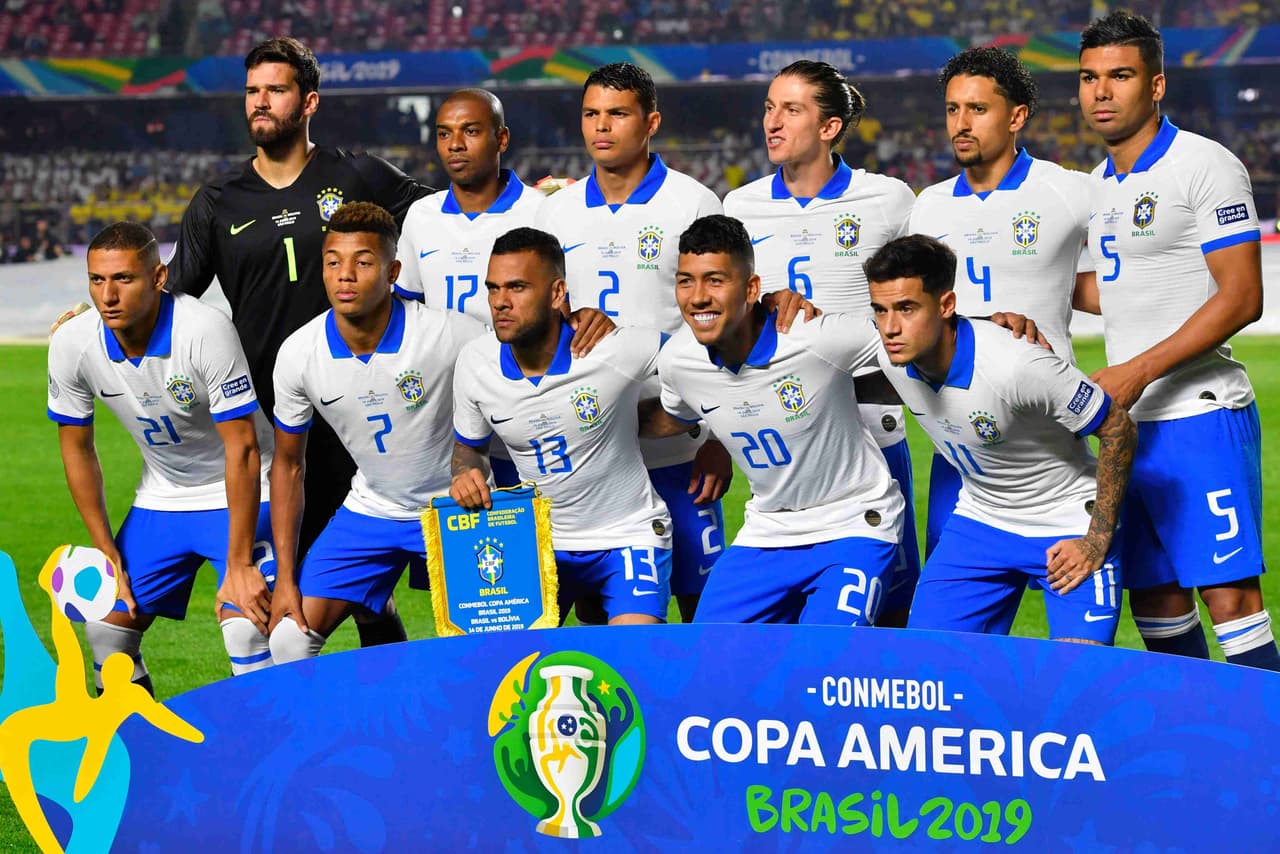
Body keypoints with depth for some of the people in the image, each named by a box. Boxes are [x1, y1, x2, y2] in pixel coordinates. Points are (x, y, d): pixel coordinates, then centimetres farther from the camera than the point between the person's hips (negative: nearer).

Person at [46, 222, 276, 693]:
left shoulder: (206, 331, -30)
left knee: (246, 628, -22)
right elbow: (76, 447, 0)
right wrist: (108, 557, -2)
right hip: (160, 498, 5)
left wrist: (238, 565, -26)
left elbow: (242, 448, -26)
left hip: (239, 491, -5)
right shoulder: (71, 343, -15)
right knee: (106, 628, 1)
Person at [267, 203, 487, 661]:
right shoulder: (298, 354, -13)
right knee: (289, 640, -6)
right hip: (369, 509, 3)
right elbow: (288, 464, 1)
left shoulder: (452, 334, -25)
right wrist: (285, 576, -2)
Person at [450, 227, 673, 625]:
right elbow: (469, 445, 9)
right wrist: (467, 472, -10)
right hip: (542, 542, 4)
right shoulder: (474, 363, -8)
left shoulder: (615, 350, -23)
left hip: (628, 534, -4)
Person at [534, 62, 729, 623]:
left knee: (700, 599, 0)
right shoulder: (556, 213, 9)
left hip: (676, 449, -4)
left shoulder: (691, 204, -2)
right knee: (591, 607, 6)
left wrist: (719, 440, -8)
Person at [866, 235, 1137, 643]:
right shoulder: (890, 358, -13)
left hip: (1070, 528, -6)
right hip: (979, 521, 6)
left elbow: (1119, 428, -21)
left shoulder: (1018, 364, -32)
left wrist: (1098, 541, -18)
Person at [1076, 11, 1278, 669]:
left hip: (1200, 413, -8)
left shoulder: (1204, 166, -9)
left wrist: (1135, 373, -19)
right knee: (1155, 601, 10)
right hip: (1128, 421, 8)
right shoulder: (1102, 184, 16)